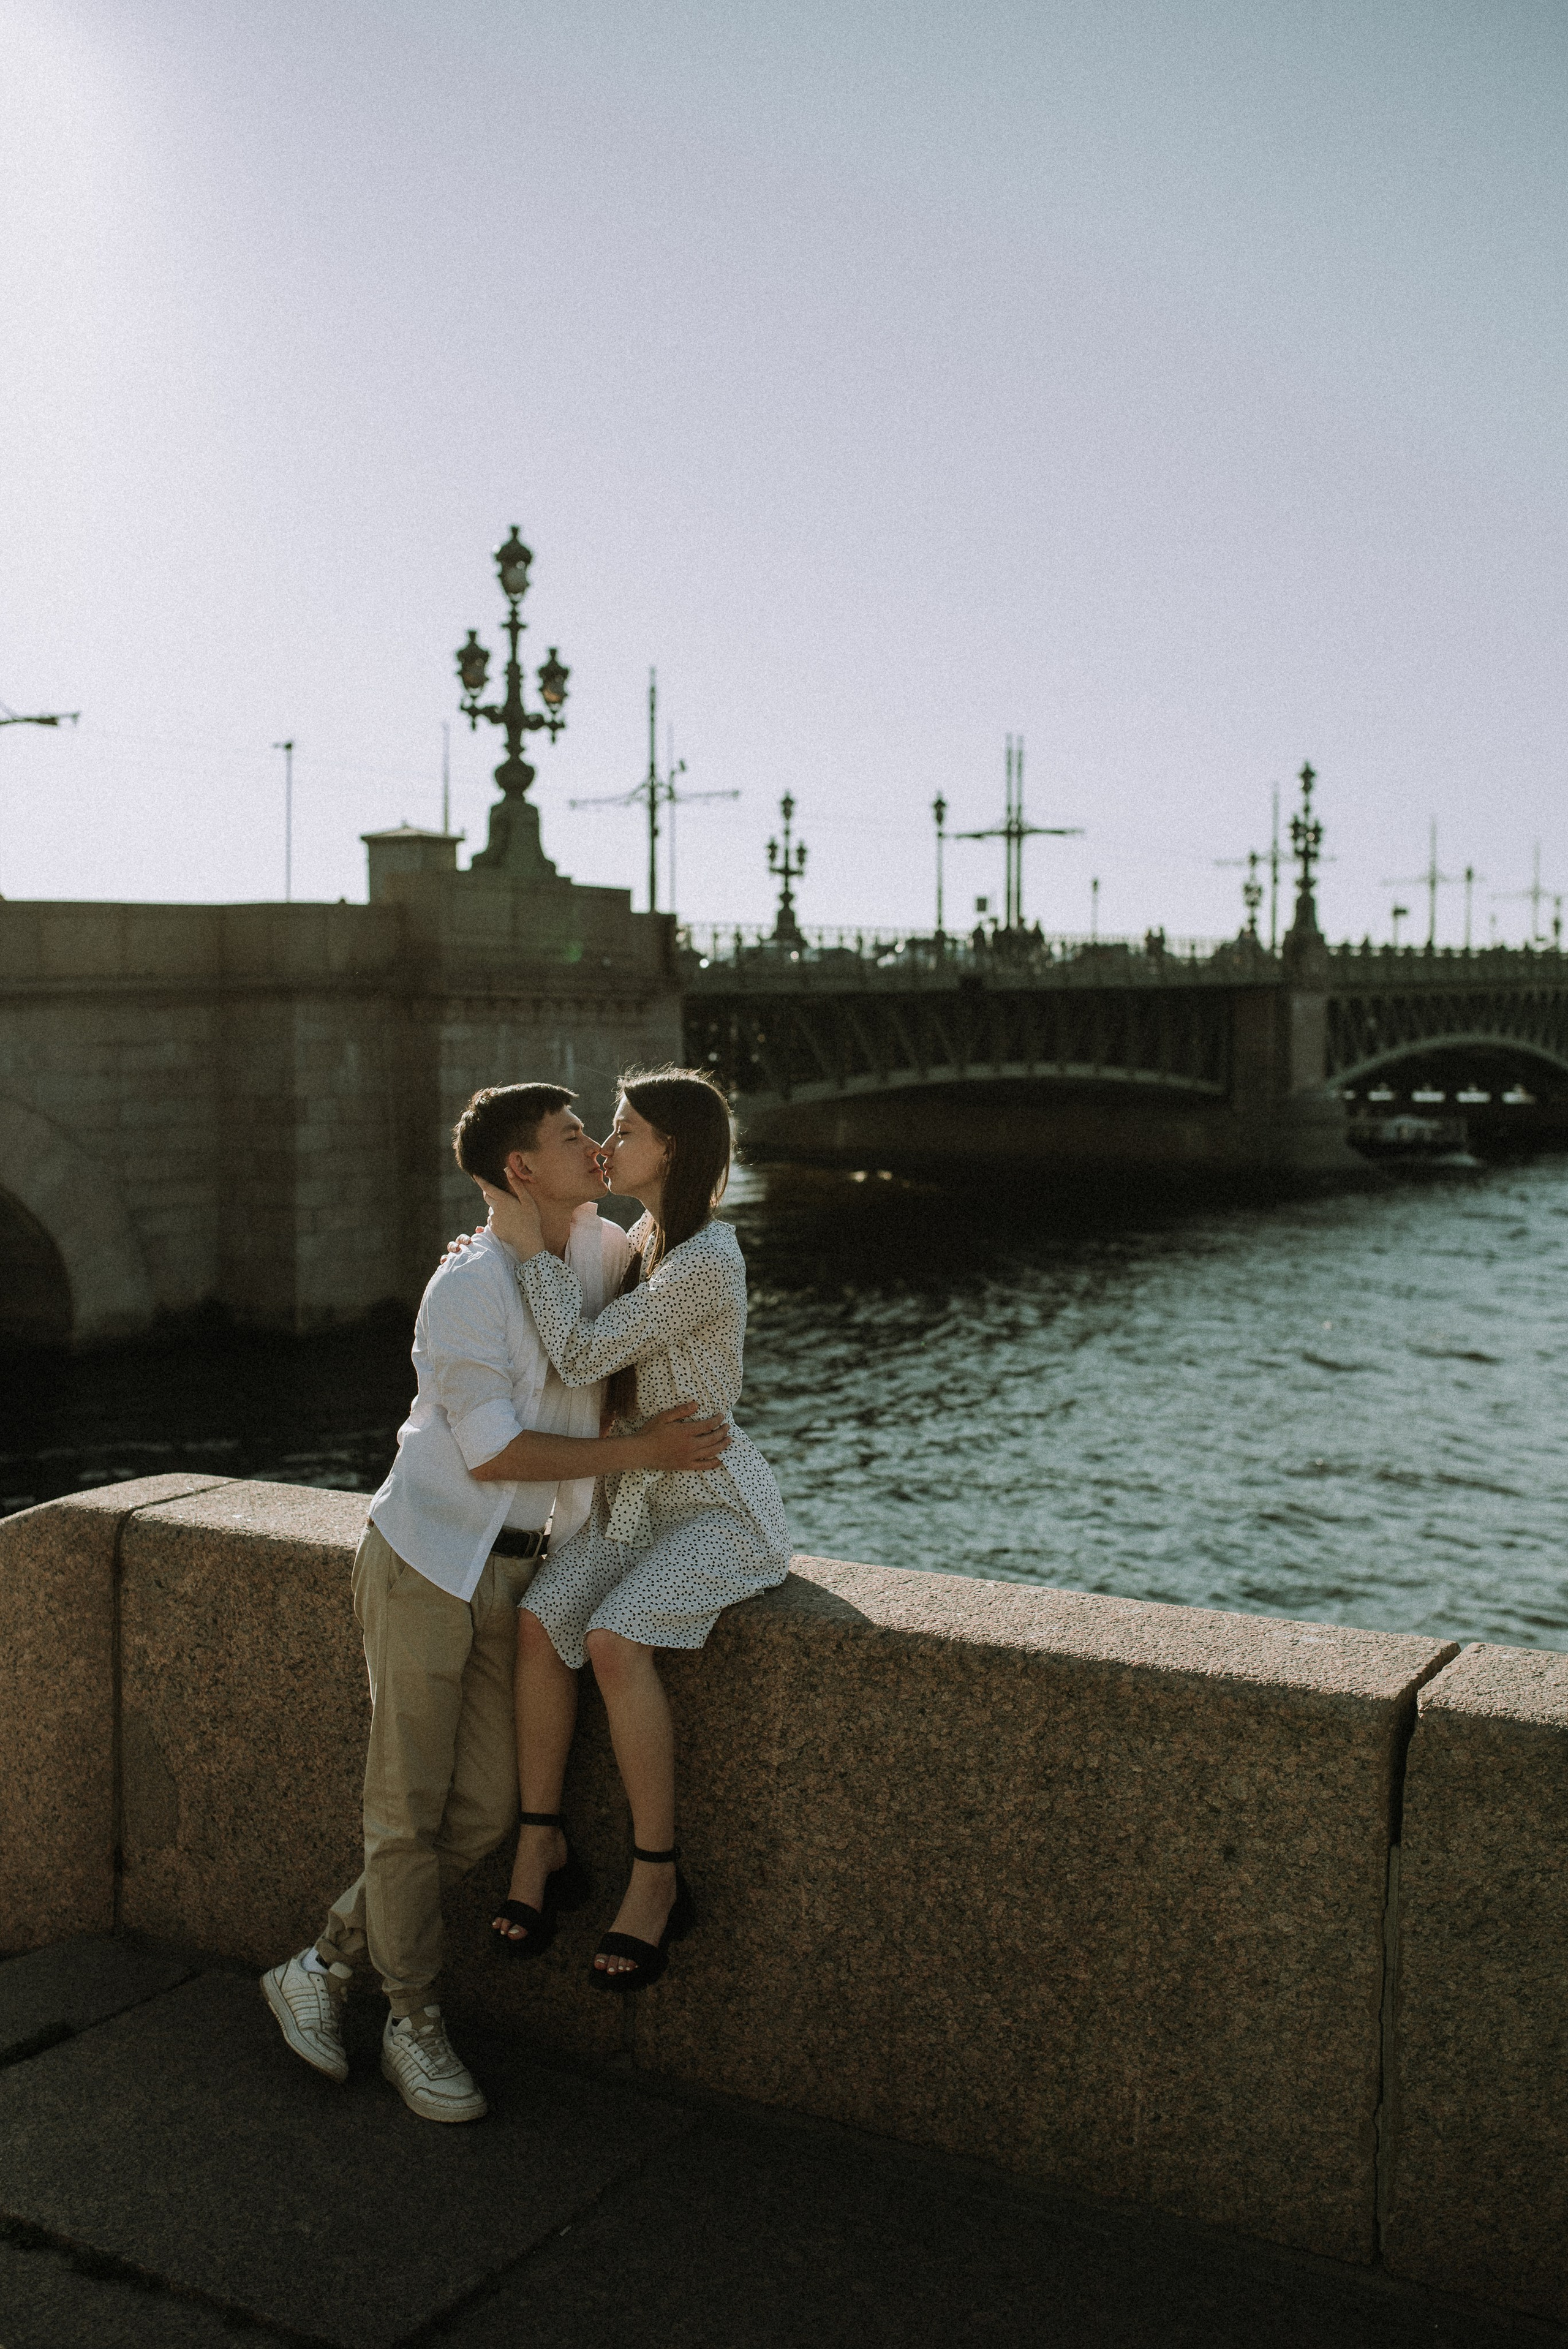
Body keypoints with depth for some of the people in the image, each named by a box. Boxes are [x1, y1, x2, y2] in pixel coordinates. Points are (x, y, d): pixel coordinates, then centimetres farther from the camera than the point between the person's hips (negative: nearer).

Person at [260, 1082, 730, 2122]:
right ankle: (417, 2026, 20)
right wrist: (641, 1451, -18)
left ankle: (321, 1971, 22)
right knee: (410, 1808, 2)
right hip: (428, 1559, -7)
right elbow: (492, 1453, -20)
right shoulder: (470, 1286, -18)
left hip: (512, 1569, 7)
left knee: (483, 1811, 5)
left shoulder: (594, 1245, 3)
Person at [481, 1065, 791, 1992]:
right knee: (540, 1619, -17)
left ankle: (658, 1877, -15)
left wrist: (532, 1243, -18)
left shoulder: (707, 1264, -22)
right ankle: (541, 1839, -4)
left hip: (719, 1507, -8)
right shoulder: (649, 1239, 8)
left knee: (615, 1640, -30)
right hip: (635, 1499, 8)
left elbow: (583, 1356, -25)